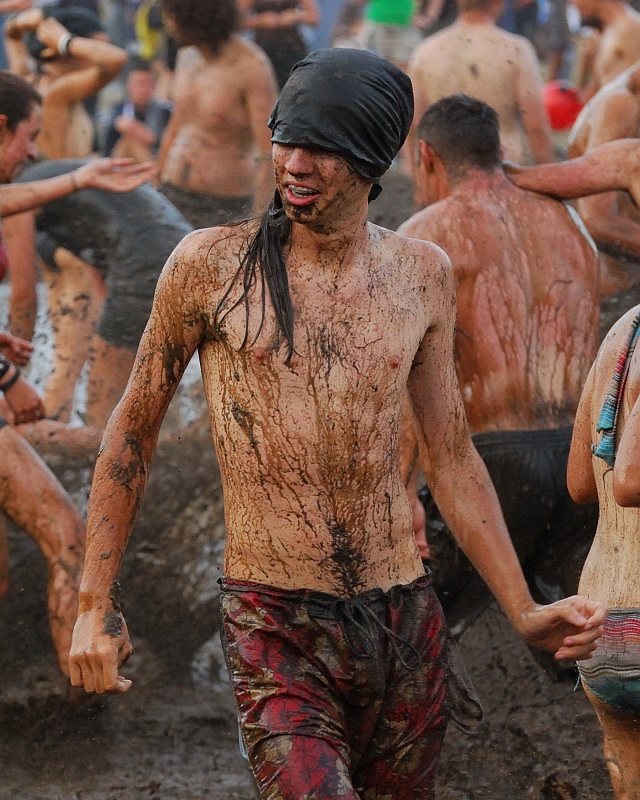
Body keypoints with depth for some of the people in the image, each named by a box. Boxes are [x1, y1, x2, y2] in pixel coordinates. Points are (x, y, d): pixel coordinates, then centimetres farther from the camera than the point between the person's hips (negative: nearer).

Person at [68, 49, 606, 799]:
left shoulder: (422, 275, 7)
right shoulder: (212, 264, -3)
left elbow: (451, 460, 14)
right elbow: (134, 428, 6)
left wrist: (525, 611, 8)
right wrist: (94, 606, 5)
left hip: (405, 622, 4)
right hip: (274, 630, -4)